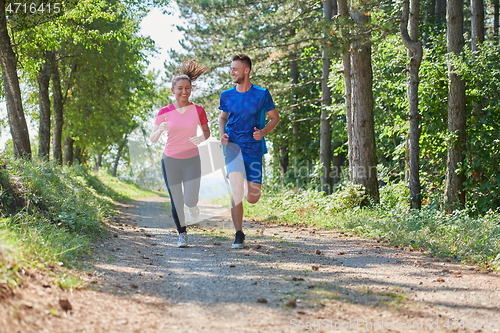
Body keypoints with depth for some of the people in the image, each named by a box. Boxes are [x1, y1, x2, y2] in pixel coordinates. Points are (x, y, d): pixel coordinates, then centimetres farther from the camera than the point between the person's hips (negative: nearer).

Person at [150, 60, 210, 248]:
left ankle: (192, 205, 30)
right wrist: (160, 129, -23)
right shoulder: (165, 112, -5)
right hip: (170, 161, 0)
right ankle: (182, 234, 23)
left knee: (190, 200, -7)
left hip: (192, 160, 0)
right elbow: (152, 139, -2)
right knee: (176, 202, 3)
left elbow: (207, 132, 10)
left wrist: (202, 138, -13)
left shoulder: (198, 111, -4)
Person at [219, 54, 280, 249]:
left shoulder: (261, 94, -2)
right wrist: (222, 134, 0)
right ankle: (239, 235, -12)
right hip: (233, 144, 0)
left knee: (253, 198, 0)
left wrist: (263, 132, -11)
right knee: (236, 189, -22)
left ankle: (250, 186, 39)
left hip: (253, 147, 0)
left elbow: (275, 118, 7)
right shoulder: (227, 95, 4)